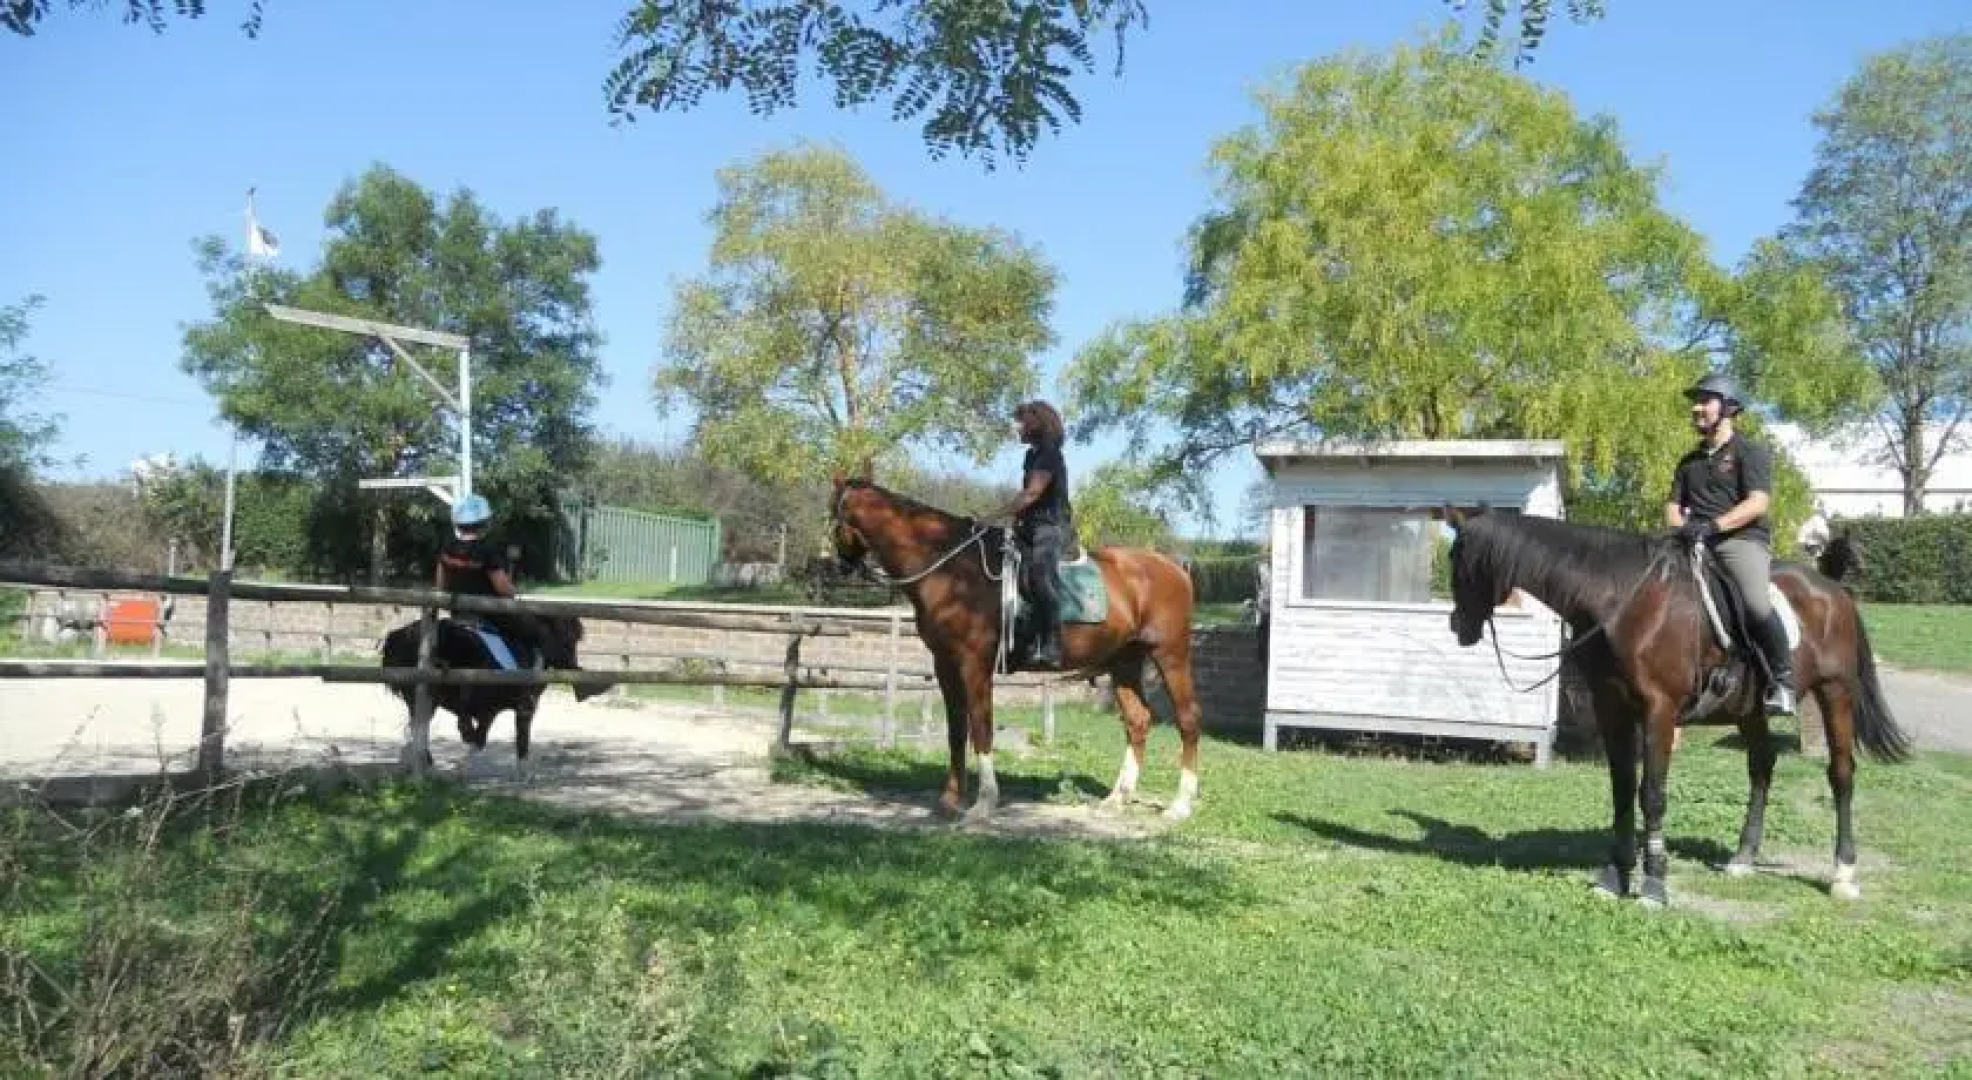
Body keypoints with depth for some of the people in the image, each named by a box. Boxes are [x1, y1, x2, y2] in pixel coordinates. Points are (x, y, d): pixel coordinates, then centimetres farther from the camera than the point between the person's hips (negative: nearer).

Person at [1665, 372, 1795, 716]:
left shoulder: (1751, 452, 2)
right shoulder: (1689, 461, 22)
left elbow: (1758, 503, -11)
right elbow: (1673, 505, 18)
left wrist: (1713, 525, -24)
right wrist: (1681, 526, -6)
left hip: (1742, 540, -7)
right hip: (1694, 544, 7)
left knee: (1756, 604, -32)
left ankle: (1783, 680, -15)